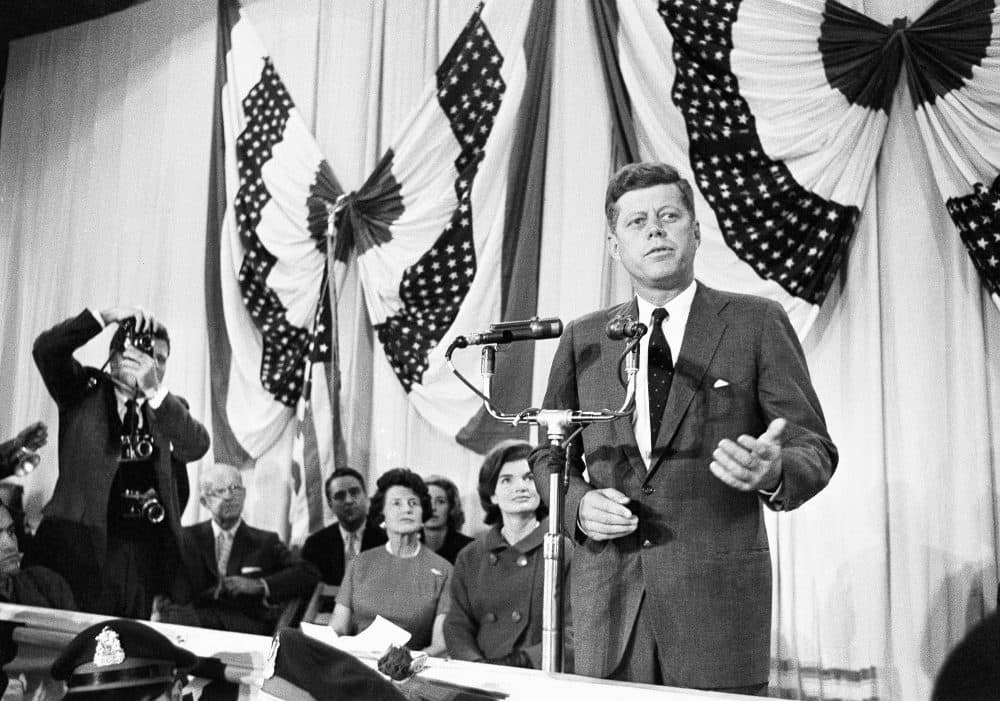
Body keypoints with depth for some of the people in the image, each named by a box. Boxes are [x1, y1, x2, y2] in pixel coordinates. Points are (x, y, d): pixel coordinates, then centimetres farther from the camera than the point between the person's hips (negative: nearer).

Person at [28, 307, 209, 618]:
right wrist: (105, 317, -17)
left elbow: (197, 447, -9)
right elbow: (46, 349, -8)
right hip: (81, 540, -2)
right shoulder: (84, 389, 8)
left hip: (144, 550, 2)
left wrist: (154, 390, -19)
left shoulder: (170, 409, 11)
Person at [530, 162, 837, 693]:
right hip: (607, 597, 2)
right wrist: (578, 504, -6)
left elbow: (814, 449, 0)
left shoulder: (757, 324, 2)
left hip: (719, 597, -2)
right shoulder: (582, 339, 10)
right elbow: (549, 454, 15)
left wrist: (774, 474, -23)